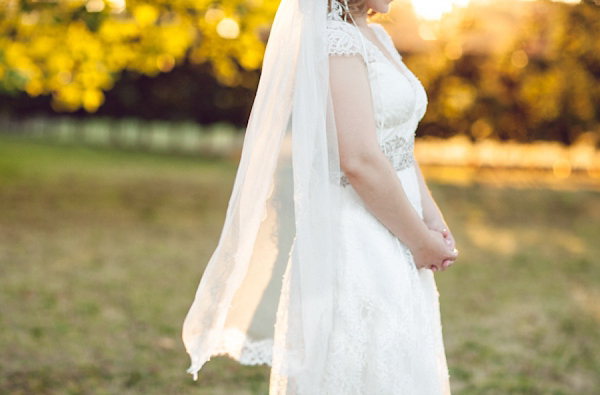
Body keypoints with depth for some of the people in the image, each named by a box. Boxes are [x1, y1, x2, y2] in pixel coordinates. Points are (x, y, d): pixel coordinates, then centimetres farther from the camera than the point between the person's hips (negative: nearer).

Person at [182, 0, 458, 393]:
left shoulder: (377, 37, 13)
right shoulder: (334, 39, -16)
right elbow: (359, 160, -23)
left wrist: (433, 220, 3)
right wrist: (418, 240, -13)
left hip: (391, 245, 10)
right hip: (353, 241, -10)